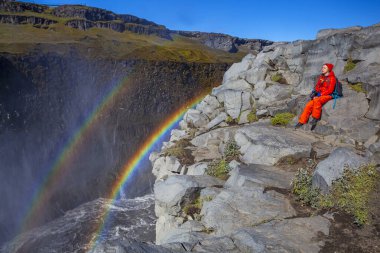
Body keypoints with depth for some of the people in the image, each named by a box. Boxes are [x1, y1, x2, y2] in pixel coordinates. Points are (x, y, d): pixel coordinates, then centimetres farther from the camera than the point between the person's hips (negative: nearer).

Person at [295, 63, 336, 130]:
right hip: (319, 95, 6)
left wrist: (319, 95, -19)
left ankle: (315, 118, -28)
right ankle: (302, 121, -11)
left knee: (317, 100, -36)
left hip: (327, 96, -6)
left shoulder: (332, 78, -8)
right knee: (308, 105, -14)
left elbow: (330, 90, -13)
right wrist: (314, 92, -4)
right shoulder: (321, 77, 12)